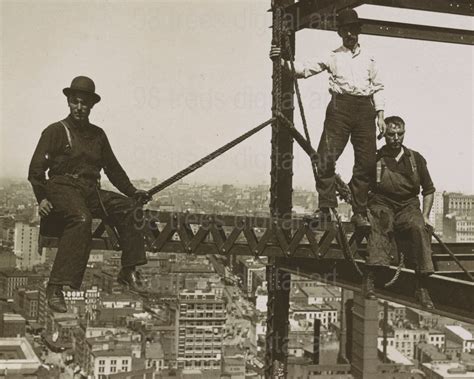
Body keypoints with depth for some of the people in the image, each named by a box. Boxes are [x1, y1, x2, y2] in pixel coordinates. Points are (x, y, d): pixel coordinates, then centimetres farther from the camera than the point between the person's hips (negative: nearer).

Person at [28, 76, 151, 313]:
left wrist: (132, 192, 18)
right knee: (81, 218, -36)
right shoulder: (55, 131, 5)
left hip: (91, 191, 6)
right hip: (63, 187, -6)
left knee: (129, 208, -15)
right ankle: (55, 288, -39)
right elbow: (36, 168, 0)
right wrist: (42, 198, -13)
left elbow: (113, 168, 27)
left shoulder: (98, 134, 21)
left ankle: (128, 272, -9)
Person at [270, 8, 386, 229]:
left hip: (364, 109, 2)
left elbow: (378, 88, 20)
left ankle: (359, 212, 6)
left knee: (366, 161, -2)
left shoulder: (369, 58, 19)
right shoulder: (332, 57, 13)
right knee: (327, 156, -14)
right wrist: (283, 62, -13)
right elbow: (305, 70, 3)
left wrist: (380, 115, 9)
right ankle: (325, 208, -8)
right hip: (340, 107, -2)